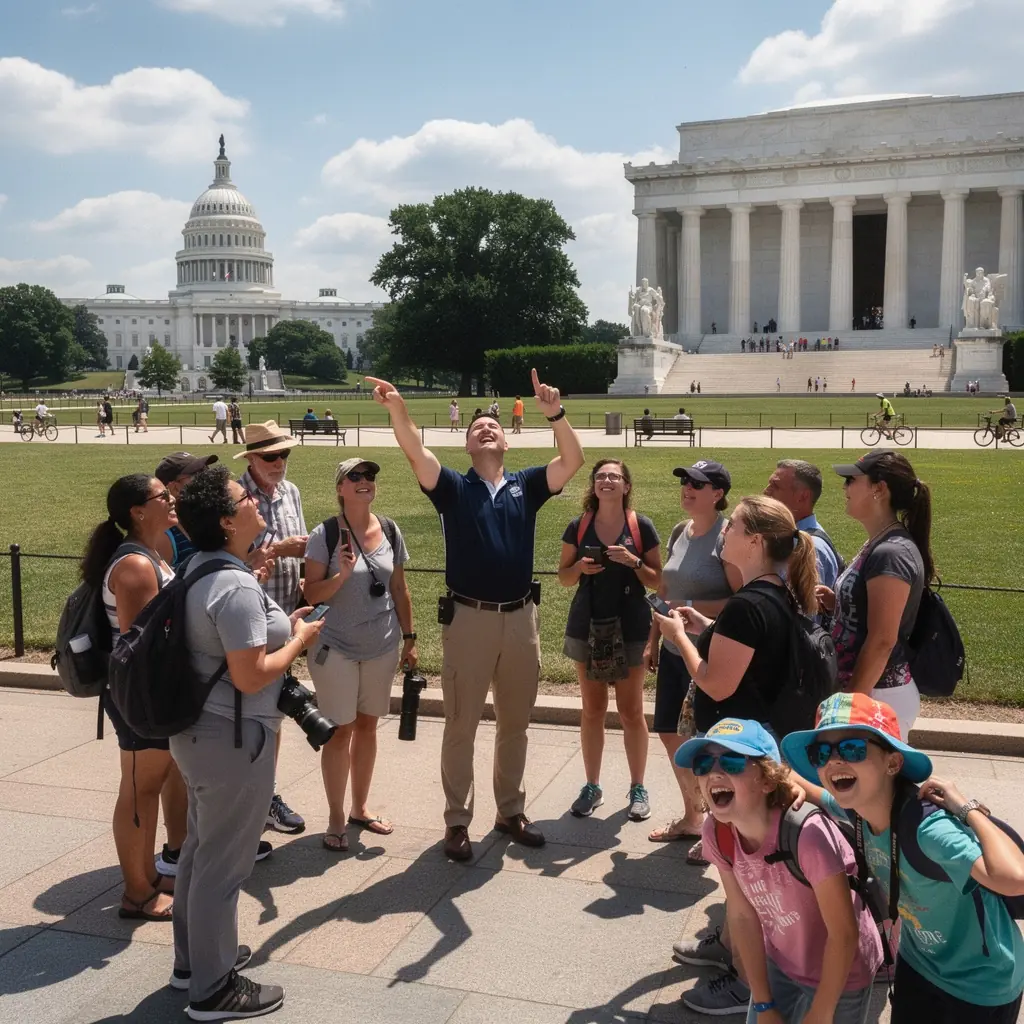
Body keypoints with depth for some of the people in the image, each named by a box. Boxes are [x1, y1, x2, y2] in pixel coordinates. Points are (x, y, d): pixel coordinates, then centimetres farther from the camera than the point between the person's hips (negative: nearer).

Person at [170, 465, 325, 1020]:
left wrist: (280, 626, 14)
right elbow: (250, 677, -26)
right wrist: (298, 640, -12)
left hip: (199, 728, 10)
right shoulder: (237, 588, -25)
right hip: (231, 737, -10)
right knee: (224, 861, 3)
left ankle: (194, 957, 39)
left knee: (201, 846, 22)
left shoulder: (202, 568, 6)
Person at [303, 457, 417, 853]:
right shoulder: (324, 534, -11)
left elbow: (399, 588, 9)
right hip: (337, 649, -4)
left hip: (383, 647, 4)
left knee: (367, 727, 15)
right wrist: (341, 575, -27)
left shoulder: (390, 531, 1)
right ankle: (336, 819, 15)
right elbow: (311, 594, -10)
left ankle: (360, 808, 30)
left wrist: (409, 637, 9)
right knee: (340, 731, 2)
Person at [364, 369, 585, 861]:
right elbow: (417, 454, -17)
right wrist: (398, 408, -34)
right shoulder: (454, 487, -1)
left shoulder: (526, 486, 5)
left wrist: (555, 414, -23)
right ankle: (457, 821, 19)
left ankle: (510, 811, 31)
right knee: (461, 725, 6)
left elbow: (573, 461, -8)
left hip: (520, 617, 3)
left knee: (515, 723, 15)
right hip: (469, 617, -2)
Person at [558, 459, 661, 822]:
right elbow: (564, 578, 7)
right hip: (587, 626, 2)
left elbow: (657, 581, 0)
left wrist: (633, 562, -17)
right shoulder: (578, 526, 1)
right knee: (592, 709, 10)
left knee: (631, 710, 6)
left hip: (630, 628, -2)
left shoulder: (641, 526, -4)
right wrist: (580, 567, -13)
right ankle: (592, 786, 23)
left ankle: (638, 788, 20)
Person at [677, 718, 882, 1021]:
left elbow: (843, 932, -25)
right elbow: (742, 915, -6)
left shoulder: (808, 833, -36)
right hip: (779, 964, 4)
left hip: (840, 971, -4)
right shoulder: (717, 832, -18)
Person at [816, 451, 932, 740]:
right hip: (868, 690, 10)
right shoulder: (879, 547, 10)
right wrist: (835, 602, 3)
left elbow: (881, 641, -22)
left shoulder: (890, 554, -20)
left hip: (879, 695, -10)